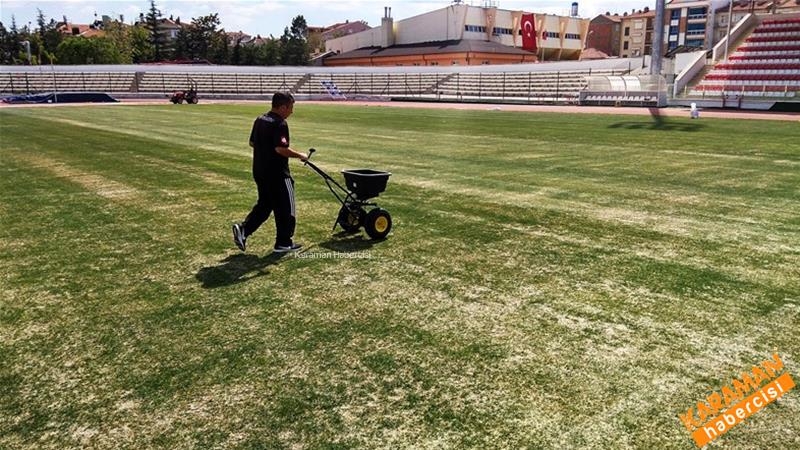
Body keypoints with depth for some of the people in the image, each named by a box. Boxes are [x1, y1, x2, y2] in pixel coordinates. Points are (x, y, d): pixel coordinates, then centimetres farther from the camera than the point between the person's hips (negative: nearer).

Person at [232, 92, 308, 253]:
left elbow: (252, 143, 17)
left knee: (264, 204, 19)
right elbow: (281, 148, -26)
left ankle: (243, 229, 4)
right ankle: (284, 243, 13)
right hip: (277, 173, -8)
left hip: (259, 171, 9)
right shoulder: (280, 124, -18)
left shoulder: (259, 121, 10)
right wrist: (299, 155, -14)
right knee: (286, 207, 5)